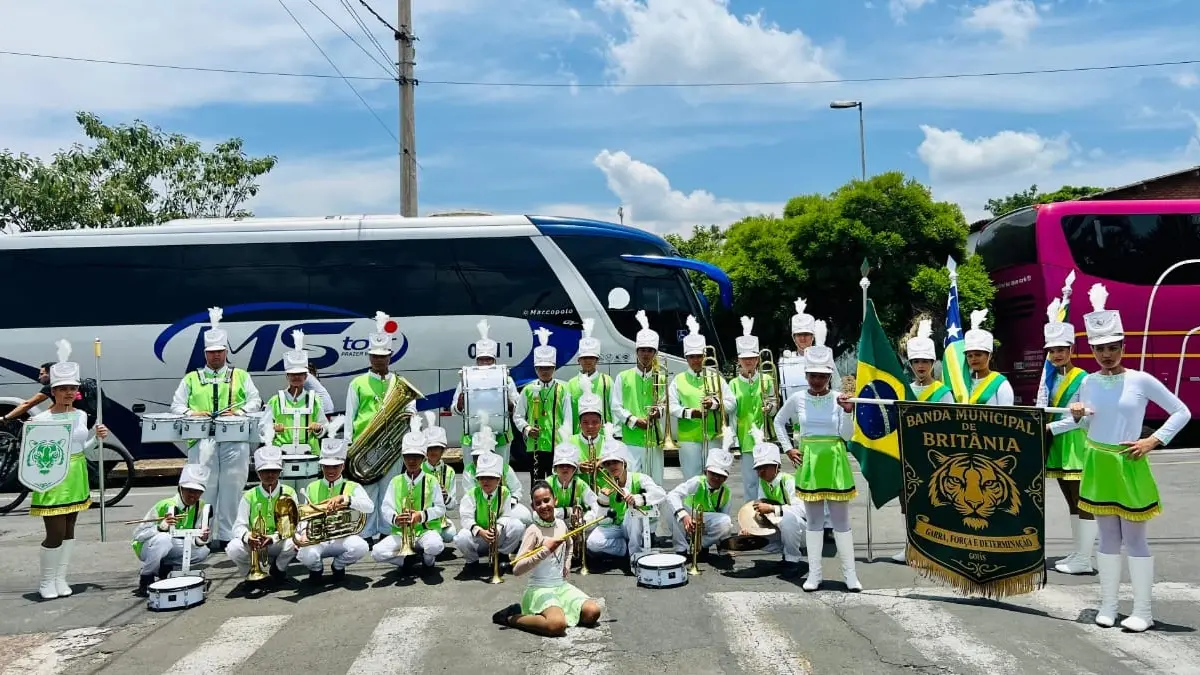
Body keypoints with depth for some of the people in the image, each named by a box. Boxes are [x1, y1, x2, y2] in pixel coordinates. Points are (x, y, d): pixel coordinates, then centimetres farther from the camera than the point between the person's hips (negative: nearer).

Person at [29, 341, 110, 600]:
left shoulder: (81, 415, 5)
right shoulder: (41, 419, -11)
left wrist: (97, 437, -1)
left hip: (76, 478, 6)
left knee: (69, 530, 12)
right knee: (56, 532, -5)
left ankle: (61, 579, 24)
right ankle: (46, 582, 14)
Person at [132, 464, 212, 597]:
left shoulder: (200, 507, -12)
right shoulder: (164, 506, -25)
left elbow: (194, 539, -9)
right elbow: (137, 534, -25)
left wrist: (201, 539, -34)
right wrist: (161, 527, -43)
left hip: (173, 549, 4)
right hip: (147, 548, -4)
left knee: (203, 551, -20)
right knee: (164, 538, -36)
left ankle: (164, 568, 2)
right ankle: (145, 578, -14)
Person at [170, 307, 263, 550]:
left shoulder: (241, 376, 16)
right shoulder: (191, 379, 18)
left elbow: (255, 402, 9)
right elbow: (176, 405, 14)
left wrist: (238, 412, -10)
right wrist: (191, 413, -7)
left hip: (235, 440, 0)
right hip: (201, 440, 0)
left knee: (232, 489, 0)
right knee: (204, 489, -1)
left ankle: (228, 535, 7)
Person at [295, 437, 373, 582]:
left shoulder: (352, 487, 3)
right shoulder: (311, 488, 11)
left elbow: (369, 507, -15)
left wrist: (344, 498, -28)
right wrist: (303, 533, -14)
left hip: (343, 538, 0)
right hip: (317, 539, 1)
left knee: (360, 547, -33)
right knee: (306, 555, -33)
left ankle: (338, 565, 4)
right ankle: (316, 569, 8)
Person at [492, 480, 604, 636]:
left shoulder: (561, 524, 4)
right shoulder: (533, 531, -16)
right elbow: (517, 569, -26)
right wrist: (546, 550, -29)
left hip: (562, 586, 7)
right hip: (540, 589, -7)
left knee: (593, 612, -14)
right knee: (557, 625, -33)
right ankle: (510, 617, -10)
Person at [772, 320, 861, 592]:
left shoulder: (839, 399, -3)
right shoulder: (797, 399, 0)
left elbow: (847, 435, -4)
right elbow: (778, 422, 14)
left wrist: (848, 413, -19)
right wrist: (789, 449, 6)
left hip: (835, 461, -1)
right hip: (809, 461, 1)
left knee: (841, 519, 5)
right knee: (813, 519, 9)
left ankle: (850, 574, 13)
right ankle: (814, 573, 15)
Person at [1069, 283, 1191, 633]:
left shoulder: (1141, 380, -8)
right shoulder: (1088, 382, 4)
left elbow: (1182, 412, -3)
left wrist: (1153, 441, -9)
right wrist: (1077, 416, -7)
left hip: (1129, 465, -4)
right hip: (1097, 464, 4)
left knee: (1134, 538, 2)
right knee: (1108, 536, 11)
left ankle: (1143, 610, 12)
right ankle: (1108, 605, 19)